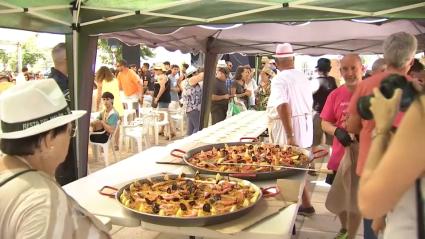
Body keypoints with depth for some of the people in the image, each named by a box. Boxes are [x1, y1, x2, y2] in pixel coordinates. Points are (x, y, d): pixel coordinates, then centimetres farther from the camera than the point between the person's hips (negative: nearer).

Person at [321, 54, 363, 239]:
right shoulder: (335, 95, 1)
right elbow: (324, 123, 3)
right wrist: (337, 131, -17)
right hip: (340, 152, 4)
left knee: (355, 199, 6)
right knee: (338, 199, 19)